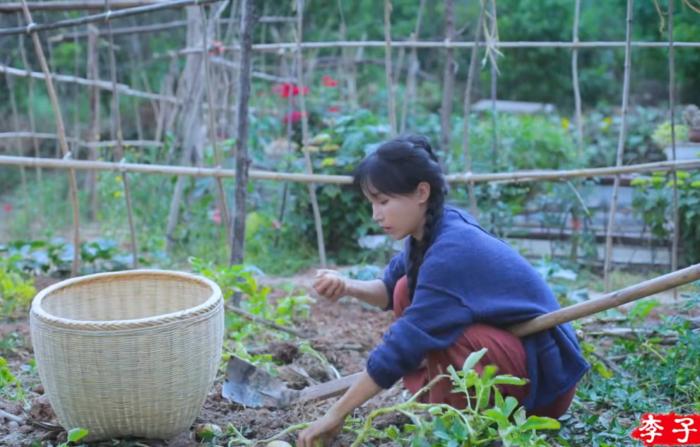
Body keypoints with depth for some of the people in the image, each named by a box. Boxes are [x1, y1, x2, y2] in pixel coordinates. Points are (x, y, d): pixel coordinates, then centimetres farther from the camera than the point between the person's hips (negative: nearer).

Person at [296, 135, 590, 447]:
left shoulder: (452, 251, -27)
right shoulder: (433, 230, -1)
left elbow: (403, 345, -27)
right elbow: (391, 291, 14)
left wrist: (336, 414, -21)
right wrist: (348, 287, -9)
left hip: (544, 372, -9)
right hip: (504, 343, 9)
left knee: (433, 330, -30)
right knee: (408, 292, 3)